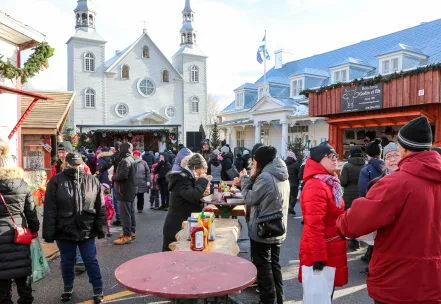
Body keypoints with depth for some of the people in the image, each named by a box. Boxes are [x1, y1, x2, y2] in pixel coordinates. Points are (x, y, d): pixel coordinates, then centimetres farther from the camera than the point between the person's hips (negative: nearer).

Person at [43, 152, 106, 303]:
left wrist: (100, 228, 1)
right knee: (67, 262, 18)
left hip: (86, 231, 0)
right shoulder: (56, 181, -7)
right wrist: (49, 232, -7)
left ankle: (98, 290, 23)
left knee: (91, 261, 9)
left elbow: (100, 207, 2)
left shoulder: (92, 181, -2)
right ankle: (68, 287, 40)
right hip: (64, 231, 0)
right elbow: (50, 210, -6)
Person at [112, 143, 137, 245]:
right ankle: (132, 231, 26)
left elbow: (122, 175, -29)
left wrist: (113, 177, -11)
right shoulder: (132, 160, 15)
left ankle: (127, 236, -3)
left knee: (125, 214, -7)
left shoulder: (125, 161, -18)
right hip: (131, 190, 10)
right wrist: (116, 176, 12)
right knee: (131, 212, 16)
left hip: (125, 191, -10)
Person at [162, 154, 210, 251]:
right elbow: (194, 196, -32)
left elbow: (193, 201, 19)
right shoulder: (182, 178, -16)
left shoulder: (187, 177, 14)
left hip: (183, 226, 10)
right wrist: (203, 180, -17)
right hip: (176, 228, -10)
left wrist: (202, 193, 0)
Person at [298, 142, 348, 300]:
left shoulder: (330, 182, 9)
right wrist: (319, 256, -26)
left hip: (330, 250, 9)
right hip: (321, 253, -9)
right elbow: (314, 225, -27)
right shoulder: (316, 187, -23)